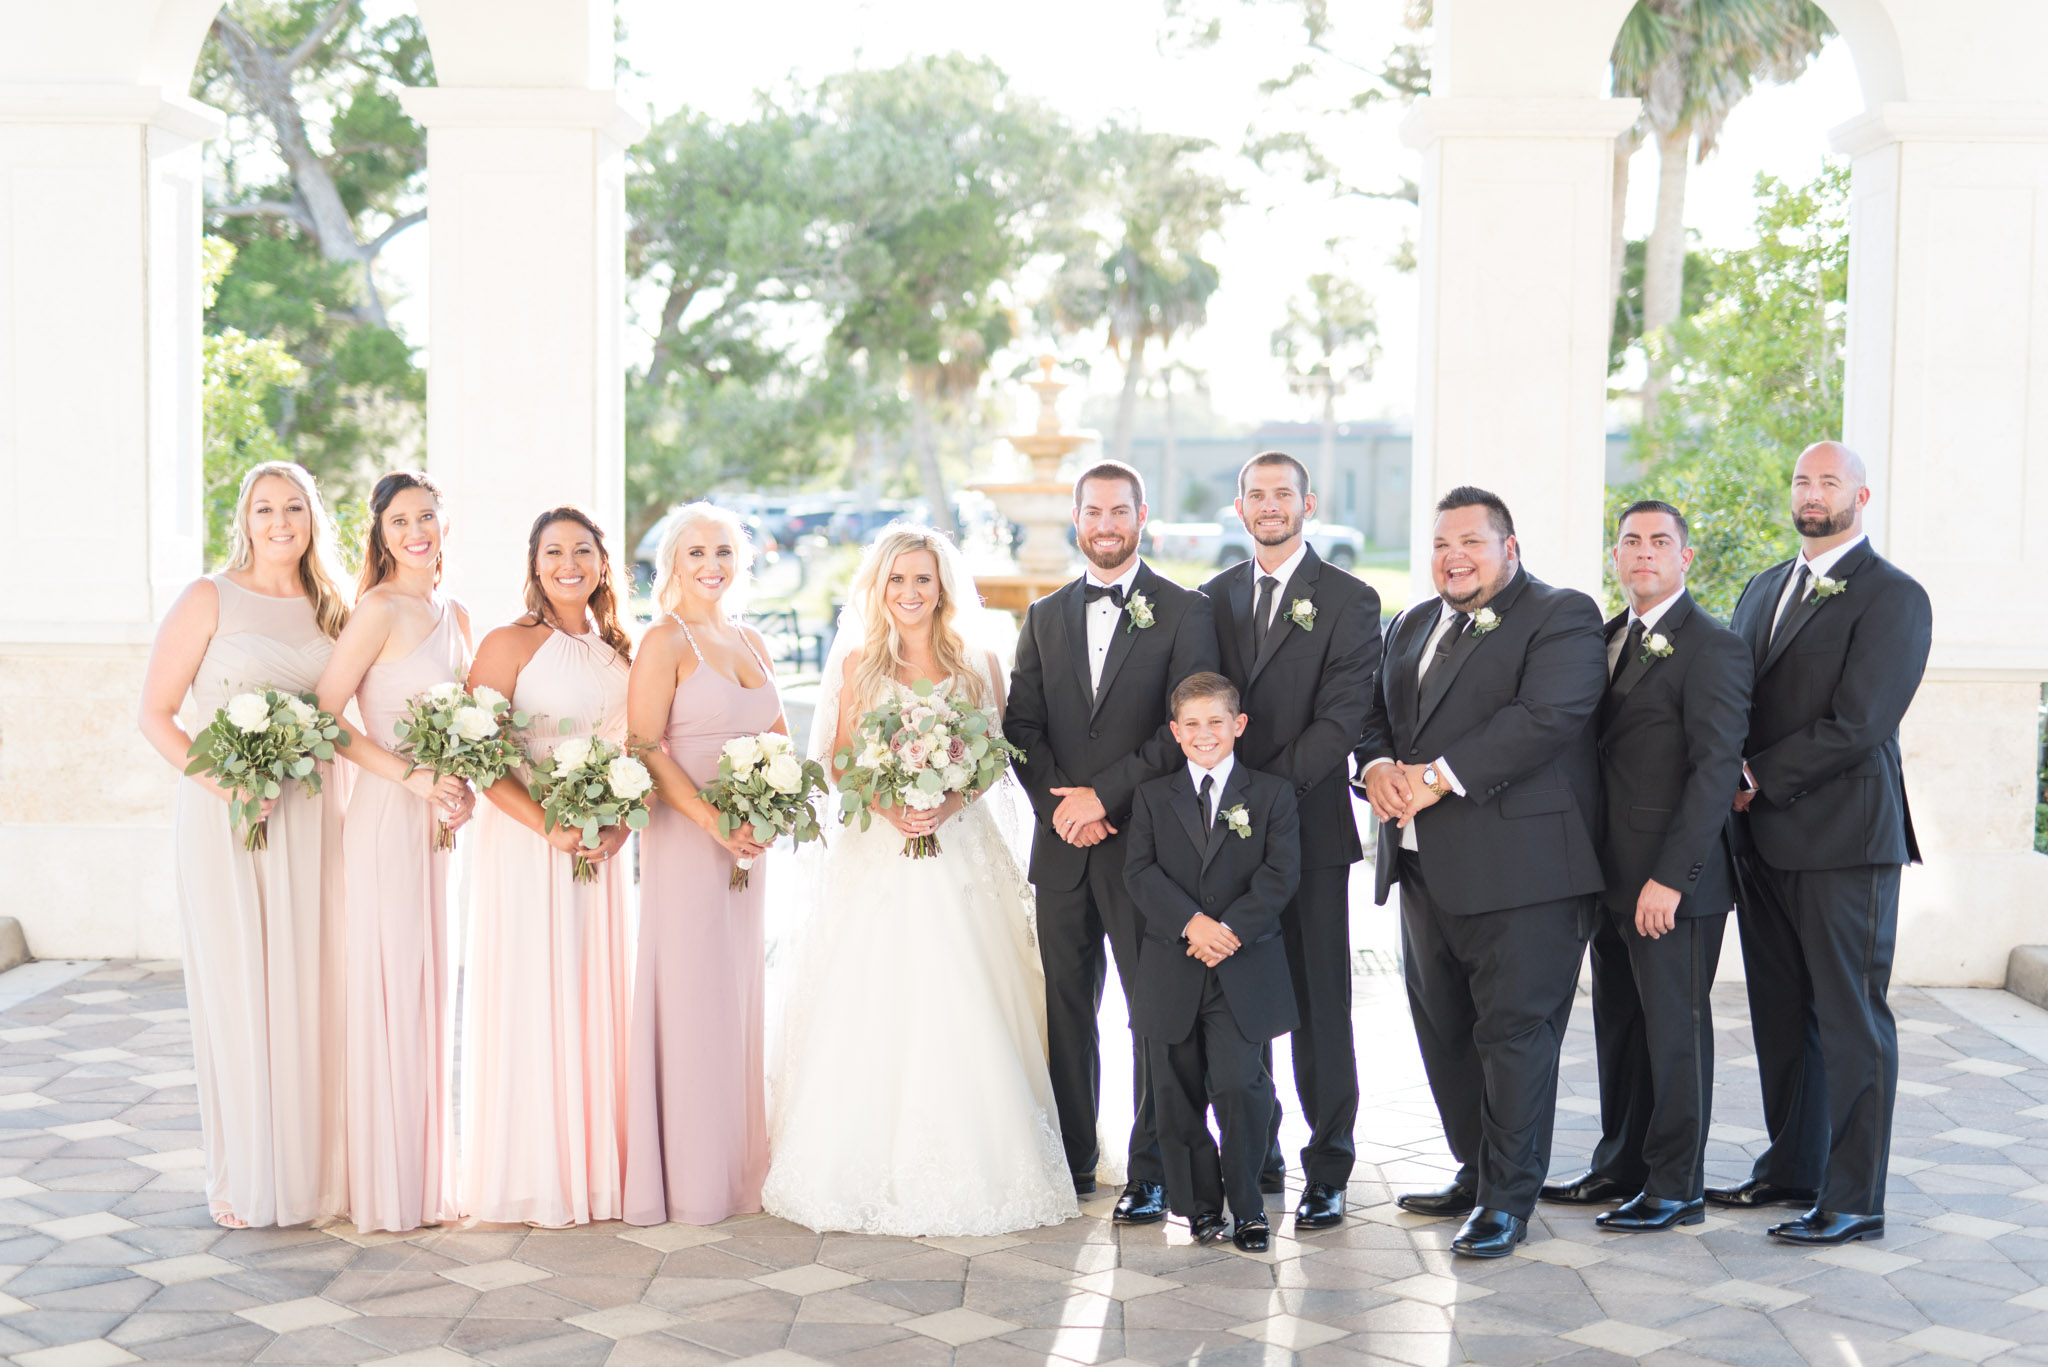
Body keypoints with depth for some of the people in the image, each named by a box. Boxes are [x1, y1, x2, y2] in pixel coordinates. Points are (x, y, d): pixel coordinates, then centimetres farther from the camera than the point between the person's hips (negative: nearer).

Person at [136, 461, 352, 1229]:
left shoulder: (332, 611, 11)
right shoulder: (210, 601, -2)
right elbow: (155, 714, -4)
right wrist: (221, 783, -18)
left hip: (312, 819, 4)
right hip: (226, 820, -4)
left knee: (309, 988, 6)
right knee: (236, 988, 0)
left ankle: (311, 1169, 18)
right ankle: (244, 1179, 11)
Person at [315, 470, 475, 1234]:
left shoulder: (454, 615, 14)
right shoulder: (380, 610, -9)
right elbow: (324, 713, -13)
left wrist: (462, 785, 2)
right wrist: (411, 777, -17)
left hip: (438, 820, 8)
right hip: (389, 817, -7)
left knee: (431, 987, 12)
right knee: (391, 989, -2)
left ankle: (429, 1177, 22)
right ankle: (389, 1190, 7)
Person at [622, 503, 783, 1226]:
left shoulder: (752, 642, 14)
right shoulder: (665, 640, -6)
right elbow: (645, 747, -13)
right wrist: (711, 819, -20)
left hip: (750, 842, 7)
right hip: (685, 838, -7)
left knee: (739, 996, 11)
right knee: (691, 996, -3)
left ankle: (737, 1167, 20)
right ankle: (688, 1178, 5)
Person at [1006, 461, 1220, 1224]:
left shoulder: (1185, 612, 0)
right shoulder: (1044, 617, 14)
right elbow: (1023, 727, 9)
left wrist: (1105, 793, -14)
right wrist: (1061, 804, -7)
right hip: (1062, 846, 4)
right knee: (1066, 1003, 9)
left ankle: (1151, 1171, 8)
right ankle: (1073, 1160, 20)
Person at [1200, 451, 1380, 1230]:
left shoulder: (1350, 602, -1)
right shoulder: (1213, 599, 13)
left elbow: (1341, 717, -9)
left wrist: (1270, 788, -17)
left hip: (1310, 824, -4)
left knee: (1320, 1005, 0)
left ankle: (1327, 1172, 8)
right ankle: (1255, 1155, 20)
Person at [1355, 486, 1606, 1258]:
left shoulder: (1562, 618, -6)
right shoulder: (1412, 626, 19)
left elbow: (1544, 718, -20)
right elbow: (1376, 712, 17)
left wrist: (1439, 777, -22)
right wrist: (1379, 766, -6)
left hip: (1520, 868, -8)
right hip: (1427, 870, 8)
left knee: (1515, 1032, -3)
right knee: (1445, 1033, 15)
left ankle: (1508, 1201, 7)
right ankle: (1476, 1173, 29)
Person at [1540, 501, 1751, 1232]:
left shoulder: (1712, 647, -11)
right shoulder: (1608, 637, 14)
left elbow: (1715, 769, -17)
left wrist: (1671, 877, -21)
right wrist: (1594, 865, 8)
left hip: (1673, 883, -8)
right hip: (1612, 878, 8)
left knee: (1675, 1030, 2)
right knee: (1618, 1028, 15)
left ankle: (1676, 1187, 13)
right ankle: (1620, 1167, 27)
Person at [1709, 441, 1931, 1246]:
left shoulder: (1892, 598, -8)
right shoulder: (1764, 591, 17)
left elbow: (1856, 726, -16)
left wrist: (1760, 778, -12)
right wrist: (1734, 782, -2)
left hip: (1844, 839, -7)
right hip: (1765, 839, 7)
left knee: (1850, 1020, -2)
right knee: (1780, 1017, 14)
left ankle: (1854, 1201, 5)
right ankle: (1790, 1170, 26)